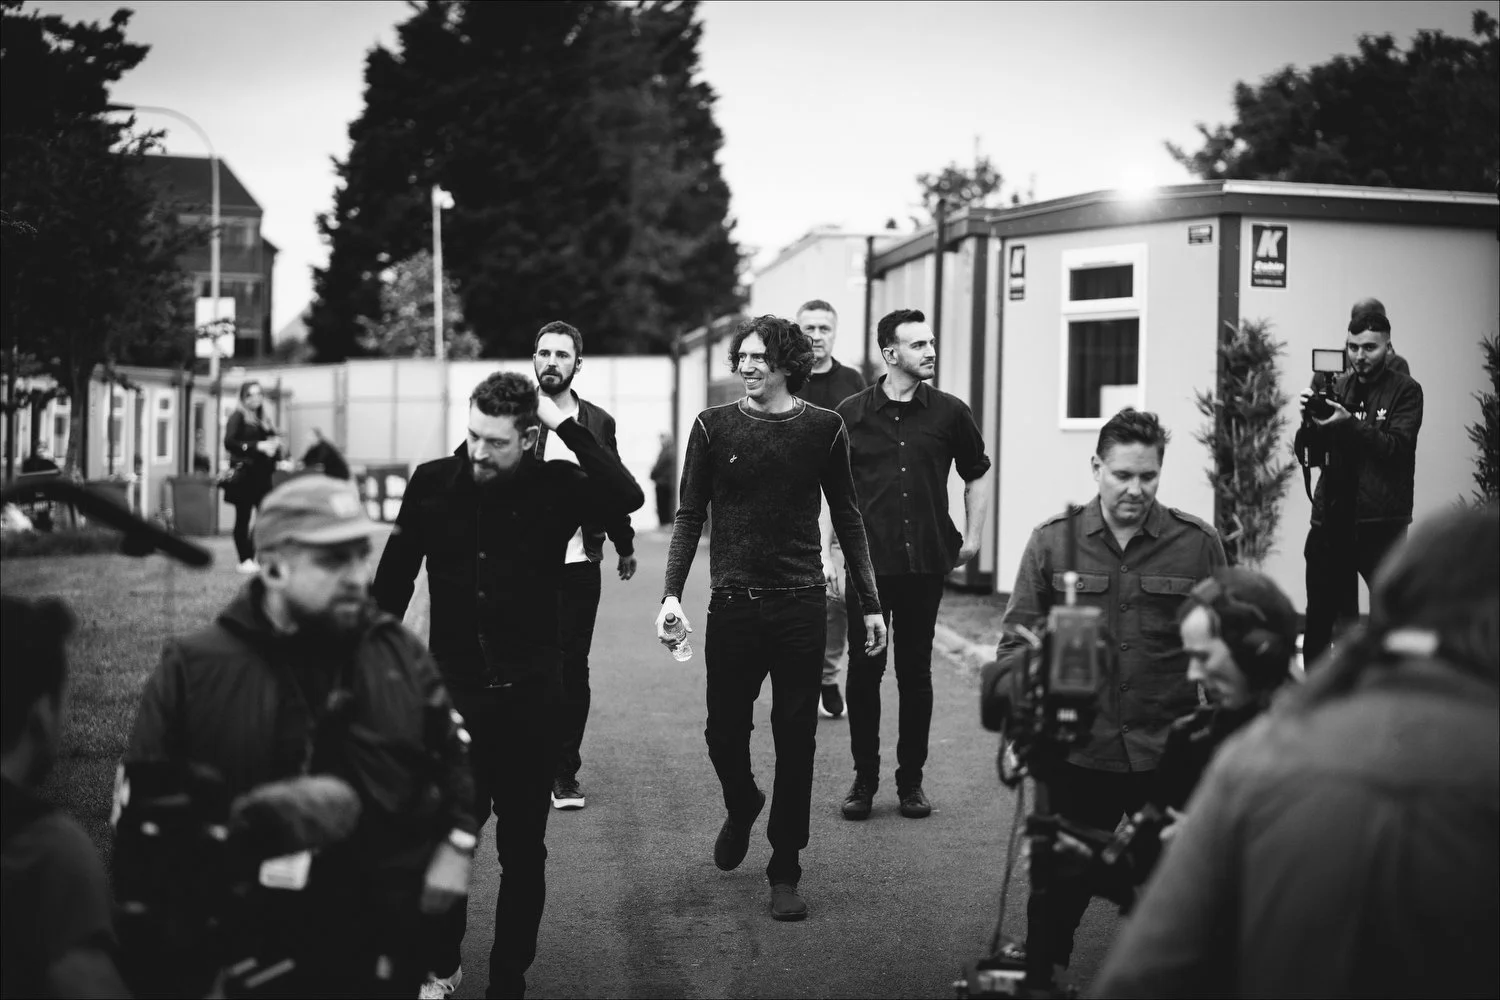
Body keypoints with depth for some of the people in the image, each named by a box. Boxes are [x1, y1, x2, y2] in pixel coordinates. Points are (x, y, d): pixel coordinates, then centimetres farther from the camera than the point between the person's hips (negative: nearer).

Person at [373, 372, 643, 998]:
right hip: (451, 691, 1)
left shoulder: (554, 487, -6)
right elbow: (393, 582, 6)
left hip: (530, 694, -1)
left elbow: (626, 497, -26)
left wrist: (565, 423, -22)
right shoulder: (433, 484, -2)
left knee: (523, 849, 8)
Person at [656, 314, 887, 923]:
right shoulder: (713, 427, 1)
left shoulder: (824, 429, 2)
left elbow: (847, 519, 9)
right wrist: (672, 592, -9)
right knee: (724, 731, 6)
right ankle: (741, 808, 39)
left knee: (796, 741, 2)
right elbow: (690, 516, 3)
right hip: (733, 604, 0)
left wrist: (870, 603, 7)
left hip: (802, 605, 0)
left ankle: (785, 872, 12)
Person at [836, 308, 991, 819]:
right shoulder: (852, 413, 2)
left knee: (916, 673, 6)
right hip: (867, 563, -1)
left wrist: (972, 536, 9)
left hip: (926, 563, 1)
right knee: (864, 671, 2)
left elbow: (977, 474, 16)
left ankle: (911, 780, 15)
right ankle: (864, 779, 13)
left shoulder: (949, 412, 4)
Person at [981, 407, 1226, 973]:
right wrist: (1013, 693, -14)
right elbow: (1020, 634, 3)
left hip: (1166, 754, 0)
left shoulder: (1198, 544, 1)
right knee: (1059, 884, 8)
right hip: (1078, 750, 0)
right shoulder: (1053, 541, 2)